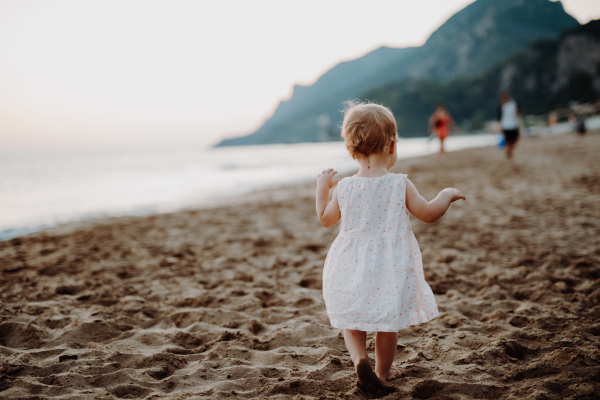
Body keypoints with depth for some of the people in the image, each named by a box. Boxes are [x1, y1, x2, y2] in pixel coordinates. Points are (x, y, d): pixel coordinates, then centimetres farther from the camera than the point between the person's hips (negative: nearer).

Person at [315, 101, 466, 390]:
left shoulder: (344, 188, -6)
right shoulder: (400, 185, -13)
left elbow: (326, 219, 9)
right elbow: (428, 214, -4)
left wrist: (322, 188, 22)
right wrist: (447, 195, 14)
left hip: (352, 267, 2)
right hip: (389, 268, -1)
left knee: (352, 321, 18)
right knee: (388, 323, 17)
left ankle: (359, 359, -5)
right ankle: (382, 372, 31)